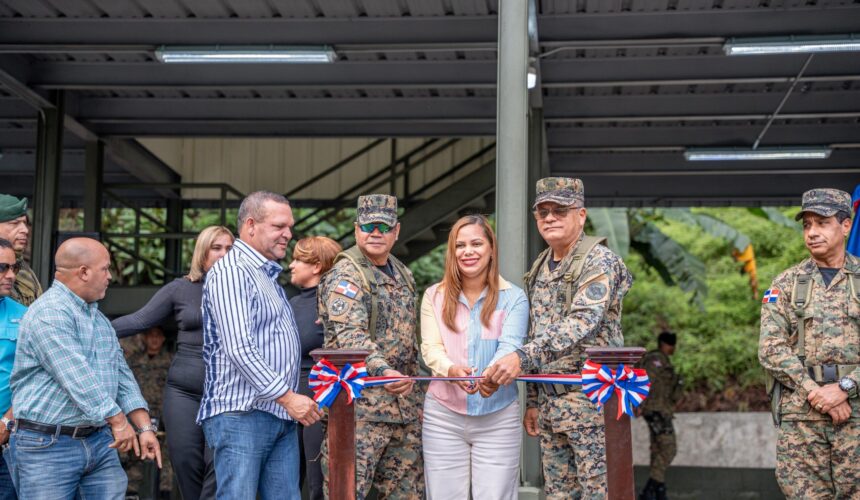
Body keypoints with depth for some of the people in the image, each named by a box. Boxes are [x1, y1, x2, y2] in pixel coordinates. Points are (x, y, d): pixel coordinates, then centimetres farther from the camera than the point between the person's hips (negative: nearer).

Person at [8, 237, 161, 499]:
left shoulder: (100, 319, 18)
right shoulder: (49, 314, -13)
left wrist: (145, 427, 7)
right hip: (47, 445, -8)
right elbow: (77, 377, -20)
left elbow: (123, 377, 17)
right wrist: (118, 421, -19)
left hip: (100, 442, 8)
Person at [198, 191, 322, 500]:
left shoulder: (269, 276, 21)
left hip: (282, 416, 9)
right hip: (241, 415, -9)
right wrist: (288, 397, -18)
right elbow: (239, 349, -19)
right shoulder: (231, 272, -10)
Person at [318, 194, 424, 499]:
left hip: (404, 406, 8)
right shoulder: (346, 276, -10)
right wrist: (383, 371, -39)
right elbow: (350, 335, -25)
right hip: (361, 406, -8)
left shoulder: (403, 274, 17)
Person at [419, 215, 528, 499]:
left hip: (498, 417, -1)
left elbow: (509, 346, -14)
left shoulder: (513, 297, 0)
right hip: (443, 415, 2)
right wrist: (451, 370, -29)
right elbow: (430, 347, -5)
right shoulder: (434, 296, 6)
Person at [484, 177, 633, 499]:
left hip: (591, 400, -8)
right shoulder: (539, 269, 15)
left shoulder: (599, 261, -10)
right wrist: (532, 400, 18)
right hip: (551, 404, 8)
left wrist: (523, 357, -33)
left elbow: (583, 322, -25)